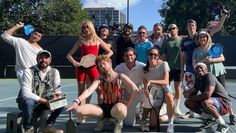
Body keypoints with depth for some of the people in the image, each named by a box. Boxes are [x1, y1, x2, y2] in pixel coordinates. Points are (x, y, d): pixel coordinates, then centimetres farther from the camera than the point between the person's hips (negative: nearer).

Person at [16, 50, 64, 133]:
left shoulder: (54, 72, -2)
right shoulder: (29, 71, -16)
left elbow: (57, 90, 0)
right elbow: (25, 93, -24)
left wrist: (57, 94, -27)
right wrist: (44, 100, -31)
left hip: (43, 102, 4)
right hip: (27, 101, -4)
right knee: (28, 102, -38)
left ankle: (49, 126, -1)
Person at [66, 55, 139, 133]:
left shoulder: (120, 77, -1)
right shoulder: (100, 79, 6)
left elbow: (135, 90, -9)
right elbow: (89, 90, -10)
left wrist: (127, 106, -11)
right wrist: (77, 101, -28)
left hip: (117, 107, -3)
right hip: (104, 107, 3)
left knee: (120, 109, -43)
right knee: (78, 110, -17)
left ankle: (119, 121, -3)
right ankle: (100, 118, 10)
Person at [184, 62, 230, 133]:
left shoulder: (209, 76, -21)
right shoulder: (198, 79, 6)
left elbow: (207, 94, -35)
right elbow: (194, 92, 13)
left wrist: (191, 97, -21)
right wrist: (188, 92, -12)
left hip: (223, 104, -9)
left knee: (205, 102, -39)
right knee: (188, 102, 0)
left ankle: (223, 125, -18)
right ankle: (210, 118, 11)